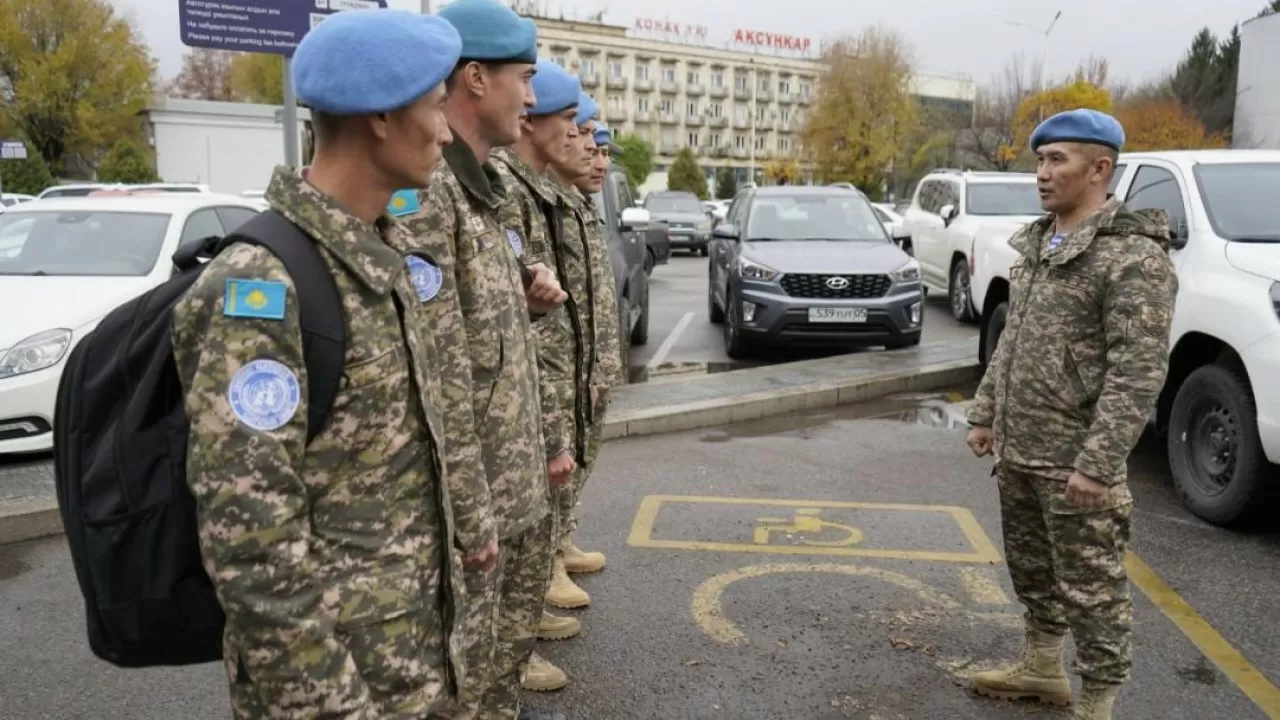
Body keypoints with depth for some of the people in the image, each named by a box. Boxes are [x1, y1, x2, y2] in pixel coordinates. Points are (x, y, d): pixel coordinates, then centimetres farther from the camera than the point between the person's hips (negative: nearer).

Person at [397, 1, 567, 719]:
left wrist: (529, 296, -1)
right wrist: (470, 515, -21)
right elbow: (438, 374, -24)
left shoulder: (481, 187, 9)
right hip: (474, 491, -10)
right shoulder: (421, 192, -22)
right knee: (464, 658, 8)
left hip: (516, 473, 10)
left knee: (517, 614, 26)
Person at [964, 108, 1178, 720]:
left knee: (1091, 588, 3)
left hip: (1074, 459, -8)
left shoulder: (1133, 256, -16)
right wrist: (985, 412, 15)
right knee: (1032, 570, 21)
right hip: (1017, 449, 8)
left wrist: (1097, 462, -24)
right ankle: (1041, 669, 39)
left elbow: (1139, 372, -21)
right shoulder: (1036, 243, 11)